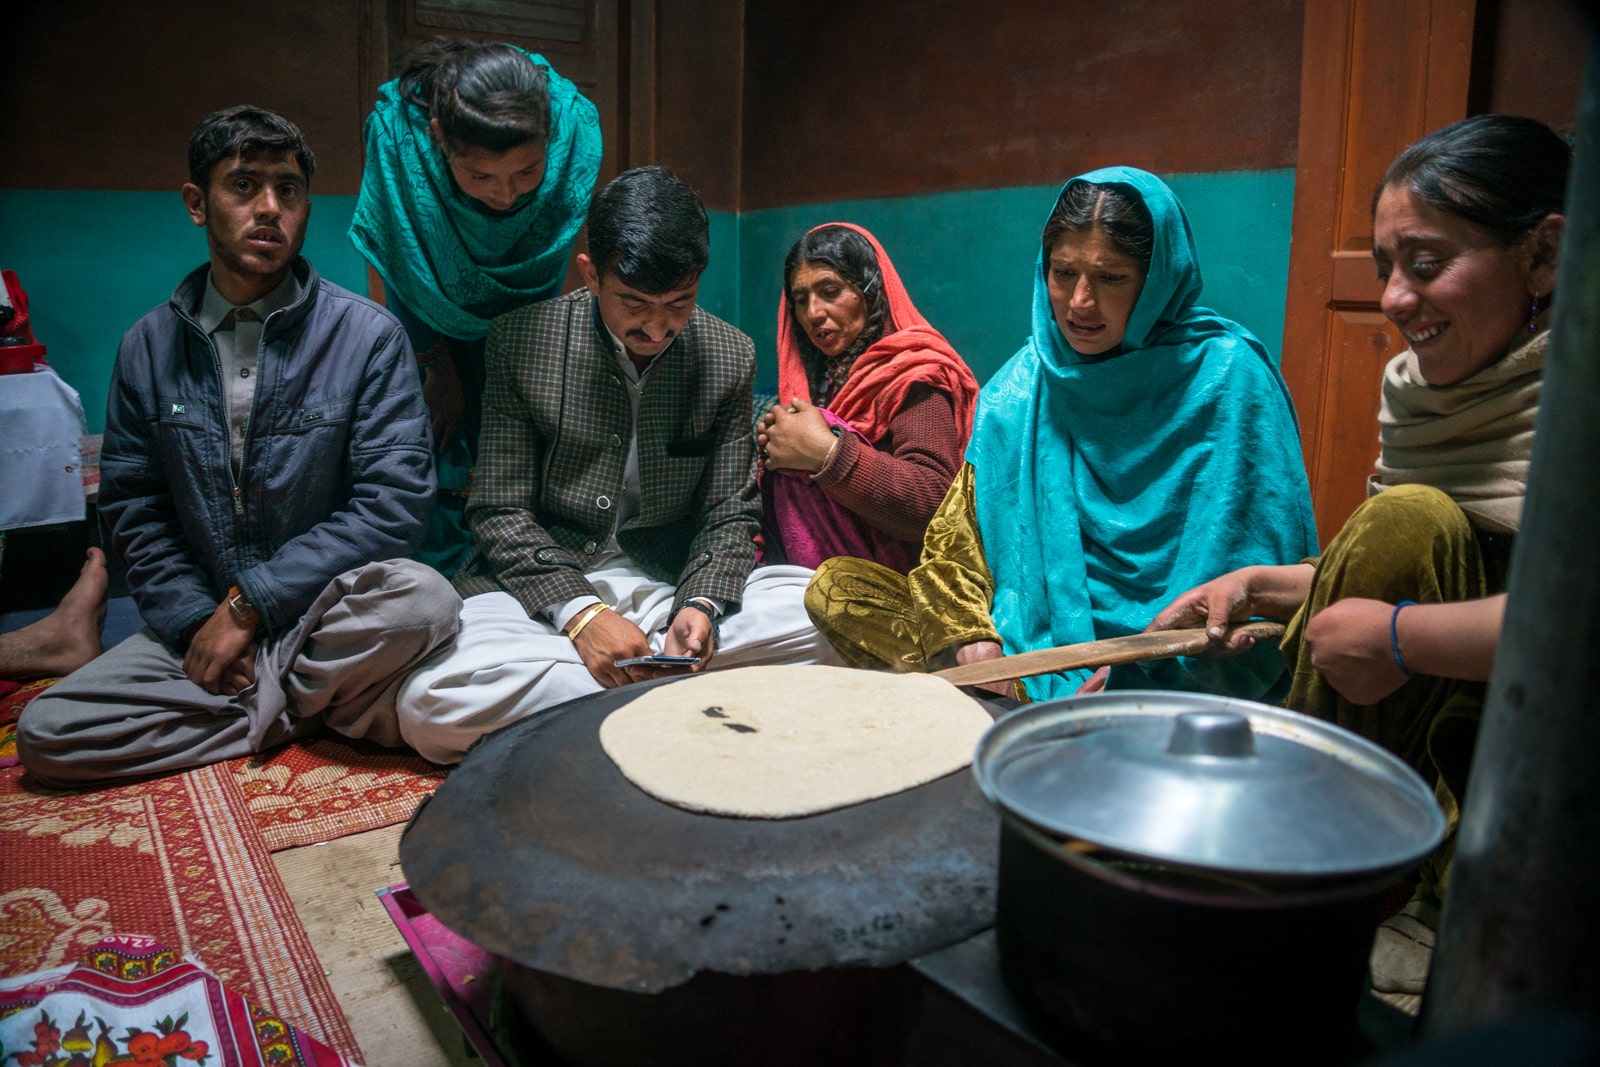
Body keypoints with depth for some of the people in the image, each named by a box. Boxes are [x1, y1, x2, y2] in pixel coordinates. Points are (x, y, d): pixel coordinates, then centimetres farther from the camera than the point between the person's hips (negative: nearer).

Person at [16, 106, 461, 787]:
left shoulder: (368, 335, -6)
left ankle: (255, 698, -9)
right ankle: (307, 708, -10)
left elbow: (395, 503, -13)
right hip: (199, 623, 3)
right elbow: (132, 509, 8)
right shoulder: (149, 346, 6)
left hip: (330, 616, -3)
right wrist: (196, 622, -8)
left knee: (420, 599, -35)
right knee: (45, 735, -16)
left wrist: (249, 603, -13)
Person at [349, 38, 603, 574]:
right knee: (439, 429, -11)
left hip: (517, 302, 1)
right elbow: (408, 268, -17)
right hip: (436, 297, -1)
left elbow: (545, 273, -16)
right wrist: (438, 366, -8)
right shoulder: (398, 130, -34)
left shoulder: (575, 126, -31)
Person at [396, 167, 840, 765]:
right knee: (431, 702, -31)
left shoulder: (730, 357, 1)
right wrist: (579, 612, -21)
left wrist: (700, 605, -18)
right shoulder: (521, 341, -5)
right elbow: (501, 512, -5)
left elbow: (730, 514, 3)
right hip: (545, 589, -1)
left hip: (675, 585, 2)